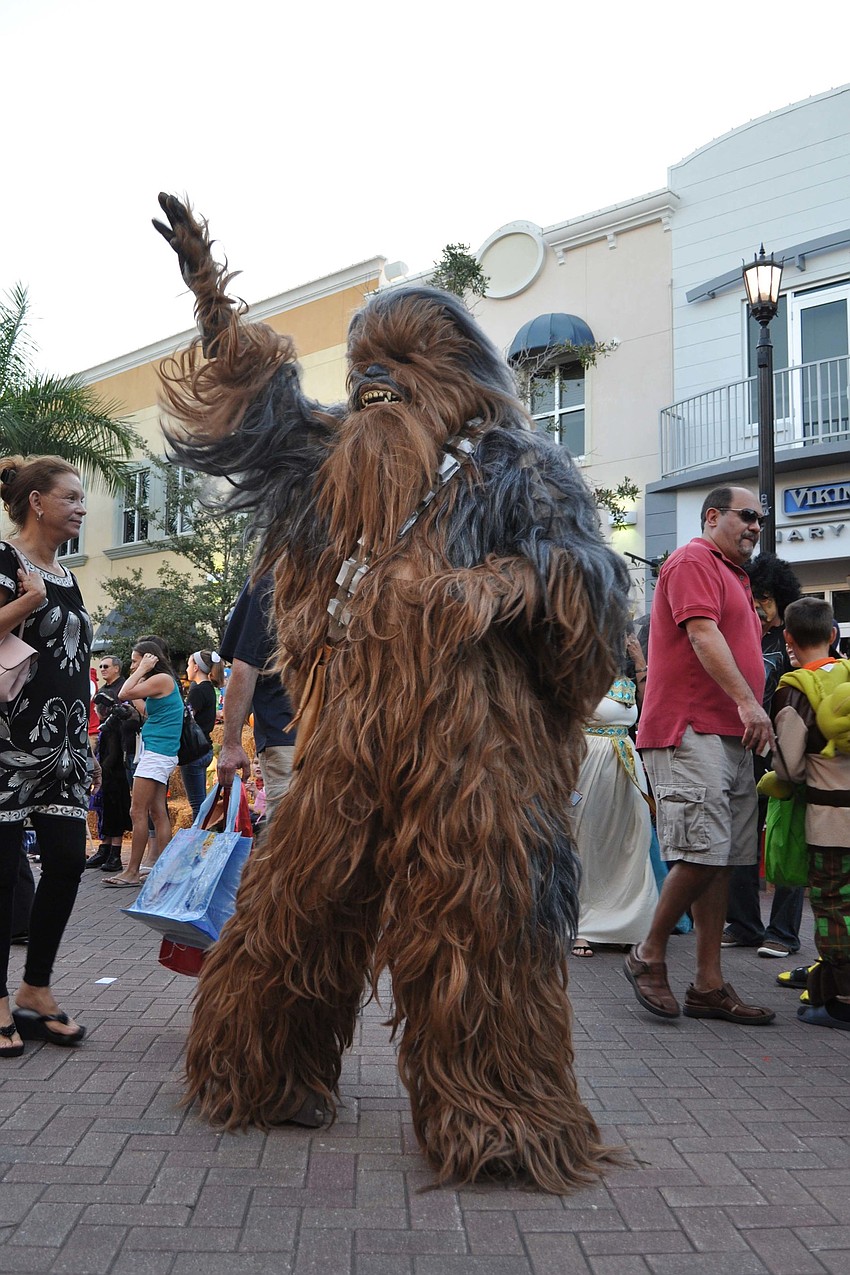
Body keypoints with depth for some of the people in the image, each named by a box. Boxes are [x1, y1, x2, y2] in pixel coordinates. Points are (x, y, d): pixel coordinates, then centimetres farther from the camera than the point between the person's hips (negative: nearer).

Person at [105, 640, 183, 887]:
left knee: (137, 812, -7)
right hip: (162, 754, 10)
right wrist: (142, 672, 17)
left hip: (156, 753, -10)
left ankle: (132, 872, -4)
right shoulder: (164, 681, 19)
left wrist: (142, 670, -6)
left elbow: (124, 694, -17)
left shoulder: (162, 679, -11)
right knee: (158, 813, 8)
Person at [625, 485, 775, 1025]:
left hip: (732, 737, 10)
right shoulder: (693, 561, -3)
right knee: (703, 855, -13)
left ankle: (709, 986, 11)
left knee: (721, 861, 6)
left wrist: (750, 713, 17)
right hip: (691, 731, -9)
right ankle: (649, 955, 6)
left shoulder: (735, 577, 27)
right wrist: (747, 701, -26)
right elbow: (702, 635, -16)